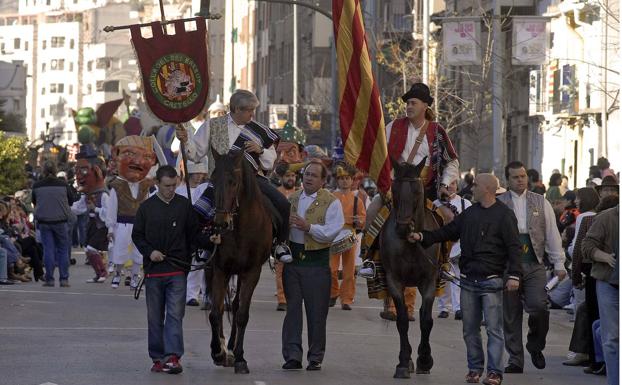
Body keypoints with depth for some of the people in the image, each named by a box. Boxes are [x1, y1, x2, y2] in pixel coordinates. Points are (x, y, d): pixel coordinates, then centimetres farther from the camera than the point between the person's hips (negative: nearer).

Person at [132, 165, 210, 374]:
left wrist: (209, 240, -12)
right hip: (153, 270, 1)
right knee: (155, 318, 8)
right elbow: (137, 235, 8)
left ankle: (172, 357, -16)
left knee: (175, 315, -10)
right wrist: (149, 251, -8)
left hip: (178, 270, -1)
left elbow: (194, 233, 7)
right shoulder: (146, 207, 4)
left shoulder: (184, 205, 4)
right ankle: (158, 358, 15)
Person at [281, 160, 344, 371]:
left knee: (316, 311, 2)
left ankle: (316, 357, 11)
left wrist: (308, 227, -24)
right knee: (292, 308, 3)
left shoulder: (331, 202, -2)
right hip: (292, 258, 4)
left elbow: (331, 232, -14)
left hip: (316, 261, -4)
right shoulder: (291, 199, 13)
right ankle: (292, 355, 4)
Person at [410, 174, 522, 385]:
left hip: (491, 281, -6)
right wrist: (423, 237, 8)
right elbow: (449, 231, 18)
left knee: (494, 328, -5)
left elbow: (513, 247, -11)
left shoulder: (504, 214, -7)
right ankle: (474, 368, 19)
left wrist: (514, 275, -19)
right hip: (468, 280, 6)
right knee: (469, 329, 10)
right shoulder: (469, 213, 13)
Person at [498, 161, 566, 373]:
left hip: (534, 266, 1)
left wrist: (559, 263, 7)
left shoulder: (540, 202, 11)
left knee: (539, 307, -15)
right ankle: (515, 360, 11)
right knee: (510, 315, 2)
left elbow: (552, 234, 11)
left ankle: (535, 346, 10)